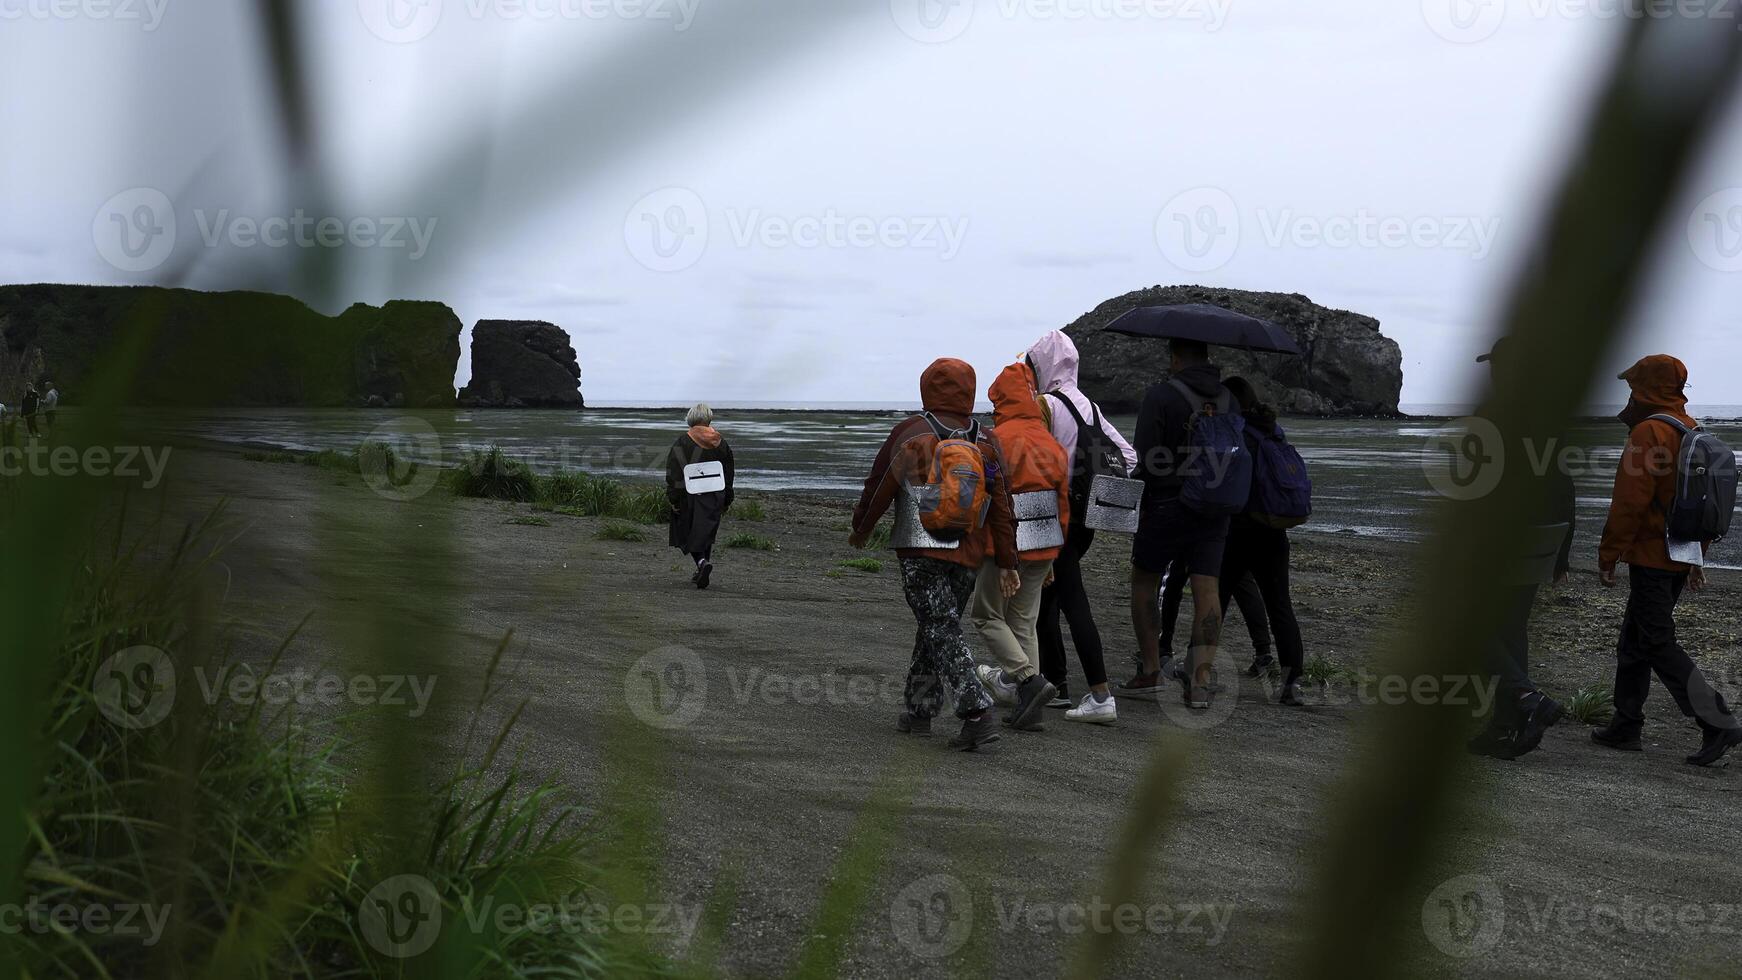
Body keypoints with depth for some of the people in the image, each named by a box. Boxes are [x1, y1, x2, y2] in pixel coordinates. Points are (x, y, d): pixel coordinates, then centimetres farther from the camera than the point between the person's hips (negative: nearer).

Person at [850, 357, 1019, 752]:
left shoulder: (911, 434, -5)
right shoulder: (985, 443, 7)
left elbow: (879, 487, 0)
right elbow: (1002, 508, 6)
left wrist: (861, 529, 16)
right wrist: (1007, 564, 10)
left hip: (921, 553, -5)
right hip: (969, 555, 5)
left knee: (942, 631, -7)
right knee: (935, 627, 17)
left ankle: (978, 713, -19)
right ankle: (919, 711, 23)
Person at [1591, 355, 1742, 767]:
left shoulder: (1649, 432, -15)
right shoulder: (1693, 432, 14)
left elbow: (1630, 501, -20)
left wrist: (1608, 555, -13)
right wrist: (1696, 557, 24)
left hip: (1650, 555, -9)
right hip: (1680, 558, 9)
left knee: (1658, 643, -7)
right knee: (1634, 640, 16)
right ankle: (1626, 727, 21)